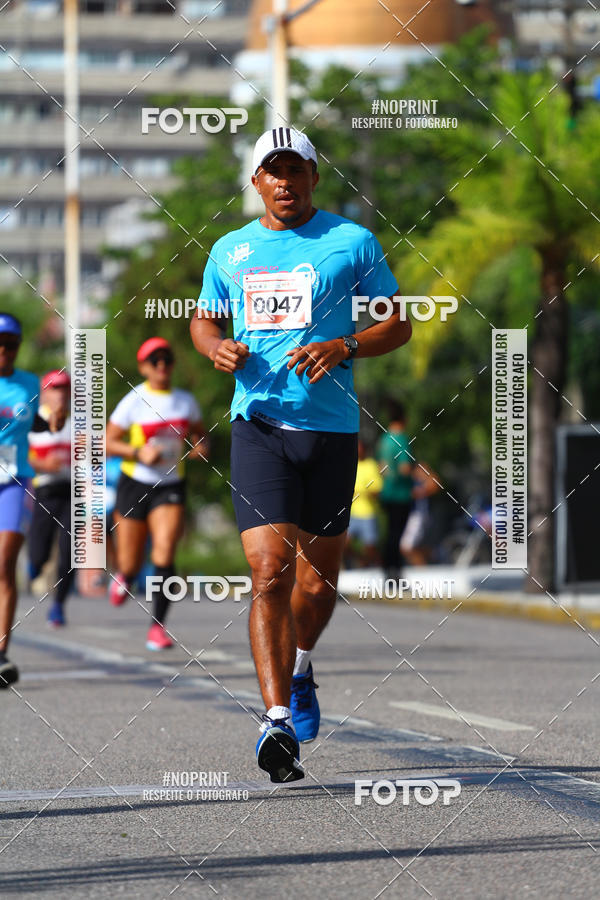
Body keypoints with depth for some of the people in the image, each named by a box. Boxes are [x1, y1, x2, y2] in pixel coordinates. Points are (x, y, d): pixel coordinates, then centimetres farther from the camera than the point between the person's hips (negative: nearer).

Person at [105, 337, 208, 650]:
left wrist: (201, 446, -3)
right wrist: (139, 452, -21)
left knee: (164, 553, -18)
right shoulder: (134, 402, -7)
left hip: (171, 486, 1)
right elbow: (108, 442, -5)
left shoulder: (186, 401, 3)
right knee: (131, 563, 5)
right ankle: (123, 577, 45)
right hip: (135, 484, -1)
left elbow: (199, 433, 20)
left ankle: (157, 625, -14)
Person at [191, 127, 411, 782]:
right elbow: (204, 319, 24)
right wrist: (216, 346, 0)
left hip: (331, 427, 0)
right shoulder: (230, 251, 11)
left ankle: (298, 667, 41)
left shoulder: (352, 242, 4)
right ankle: (277, 718, -18)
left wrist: (343, 347, -13)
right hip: (258, 425, 0)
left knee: (318, 583, 9)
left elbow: (398, 324, 6)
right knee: (270, 573, -15)